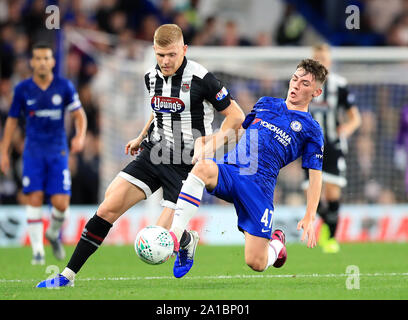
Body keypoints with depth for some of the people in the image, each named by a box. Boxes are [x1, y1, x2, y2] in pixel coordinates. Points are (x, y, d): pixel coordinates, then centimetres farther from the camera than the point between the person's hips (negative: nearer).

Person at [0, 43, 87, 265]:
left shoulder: (64, 86, 0)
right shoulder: (22, 89, 1)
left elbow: (79, 114, 6)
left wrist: (80, 136, -14)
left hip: (58, 151, 0)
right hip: (33, 151, 0)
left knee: (61, 203, -8)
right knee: (34, 198, -12)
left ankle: (54, 233, 24)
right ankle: (37, 250, -5)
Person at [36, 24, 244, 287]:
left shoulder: (200, 78, -13)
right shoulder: (152, 77, 7)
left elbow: (236, 116, -7)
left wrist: (212, 141, -18)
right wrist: (142, 137, 25)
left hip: (186, 164, -5)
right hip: (153, 155, 6)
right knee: (108, 208, -8)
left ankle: (188, 240, 26)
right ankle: (68, 275, -2)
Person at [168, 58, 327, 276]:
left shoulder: (311, 129, 8)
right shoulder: (266, 103, 20)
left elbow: (315, 176, 4)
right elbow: (240, 126, 33)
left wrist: (309, 218, -5)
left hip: (259, 185, -3)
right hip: (228, 170, 3)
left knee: (255, 263, -10)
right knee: (202, 166, -35)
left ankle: (276, 244, 29)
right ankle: (175, 235, -42)